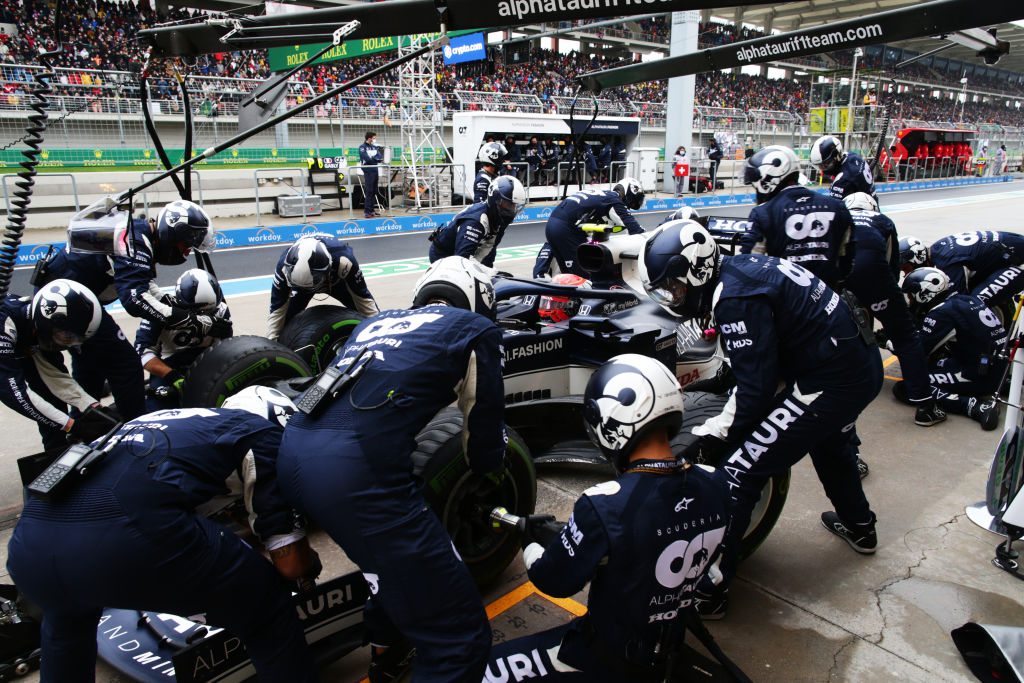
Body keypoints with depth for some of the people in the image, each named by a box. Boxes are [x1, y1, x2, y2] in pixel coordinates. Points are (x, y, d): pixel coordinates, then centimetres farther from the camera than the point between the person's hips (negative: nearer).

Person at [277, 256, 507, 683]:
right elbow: (484, 423, 16)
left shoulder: (376, 322, 27)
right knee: (461, 636, 2)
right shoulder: (477, 328, 12)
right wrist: (489, 473, 38)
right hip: (357, 471, -8)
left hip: (291, 455, 9)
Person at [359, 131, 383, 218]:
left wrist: (372, 158, -12)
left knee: (374, 192, 9)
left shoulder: (374, 147, 16)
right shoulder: (362, 147, -4)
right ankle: (366, 212, -10)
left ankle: (372, 210, 16)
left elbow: (380, 157, 5)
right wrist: (376, 159, -1)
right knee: (368, 192, -10)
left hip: (375, 171, 7)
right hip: (368, 172, -7)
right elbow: (367, 158, -16)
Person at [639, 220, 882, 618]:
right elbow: (759, 365, 12)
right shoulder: (741, 268, 7)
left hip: (831, 384, -10)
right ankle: (858, 526, 63)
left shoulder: (736, 300, -23)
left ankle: (708, 589, 2)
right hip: (864, 365, 11)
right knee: (829, 441, 38)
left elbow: (757, 387, -21)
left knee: (740, 473, -7)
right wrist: (714, 430, 10)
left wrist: (725, 435, -4)